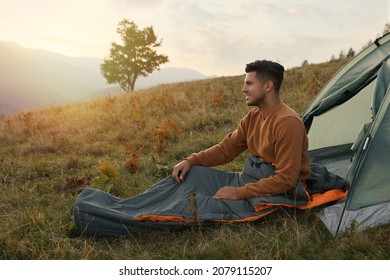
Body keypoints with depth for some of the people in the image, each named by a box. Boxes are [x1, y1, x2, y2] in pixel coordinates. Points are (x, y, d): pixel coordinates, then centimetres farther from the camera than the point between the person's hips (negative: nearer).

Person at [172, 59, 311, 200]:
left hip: (285, 192, -7)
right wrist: (191, 161, -10)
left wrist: (240, 193, -27)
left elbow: (286, 180, -26)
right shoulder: (253, 117, 2)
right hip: (259, 181, 7)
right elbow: (226, 148, 4)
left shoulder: (287, 122, -24)